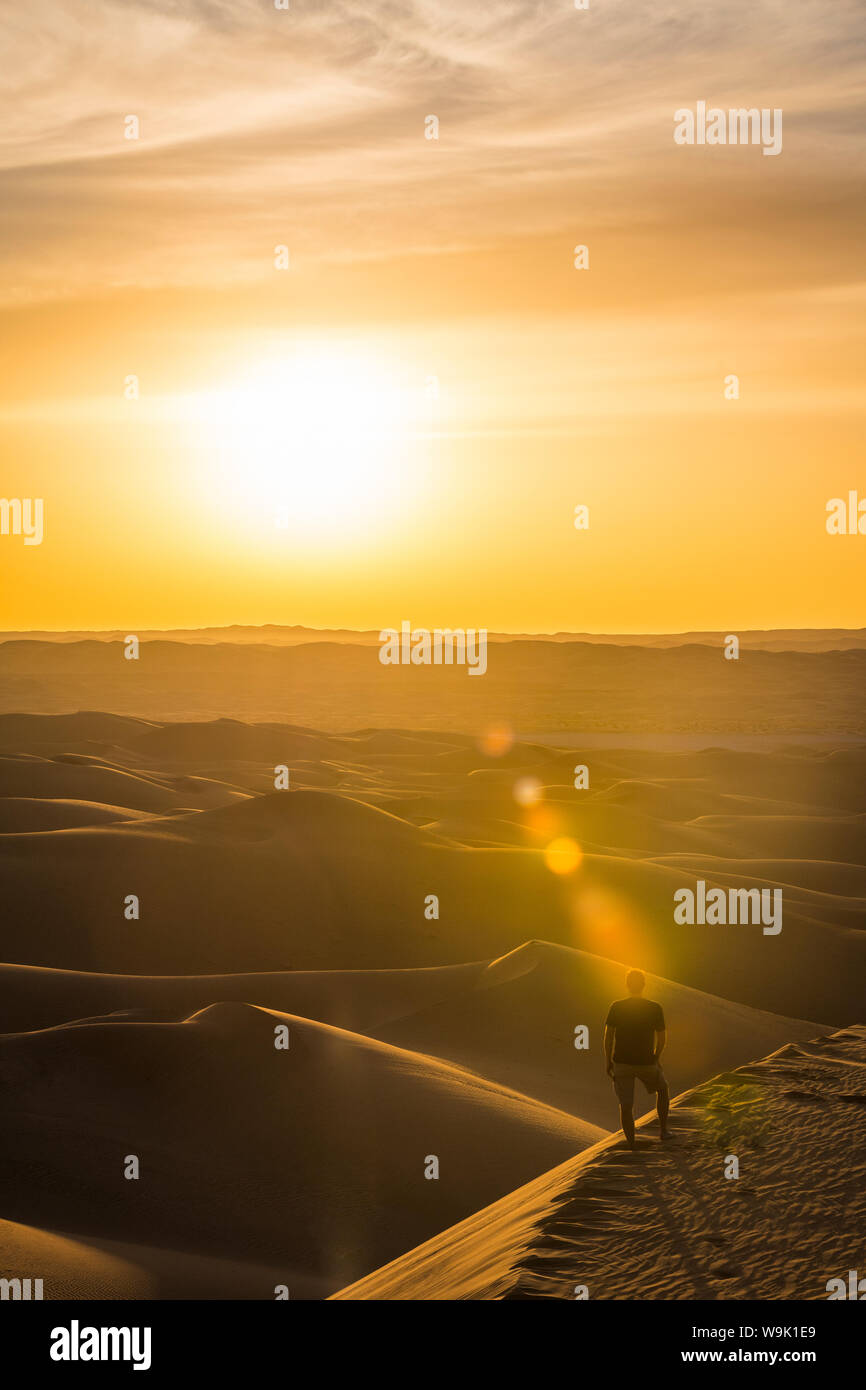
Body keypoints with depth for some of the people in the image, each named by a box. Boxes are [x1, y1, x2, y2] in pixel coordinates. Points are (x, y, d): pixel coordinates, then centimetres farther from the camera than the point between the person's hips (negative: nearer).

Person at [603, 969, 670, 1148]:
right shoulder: (656, 1009, -8)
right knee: (662, 1089, 28)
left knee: (626, 1105, 9)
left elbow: (608, 1036, -7)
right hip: (646, 1063, 0)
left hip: (621, 1063, 0)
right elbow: (662, 1039, -3)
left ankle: (631, 1144, 7)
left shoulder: (616, 1007, -8)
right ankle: (663, 1130, 28)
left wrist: (608, 1060, 4)